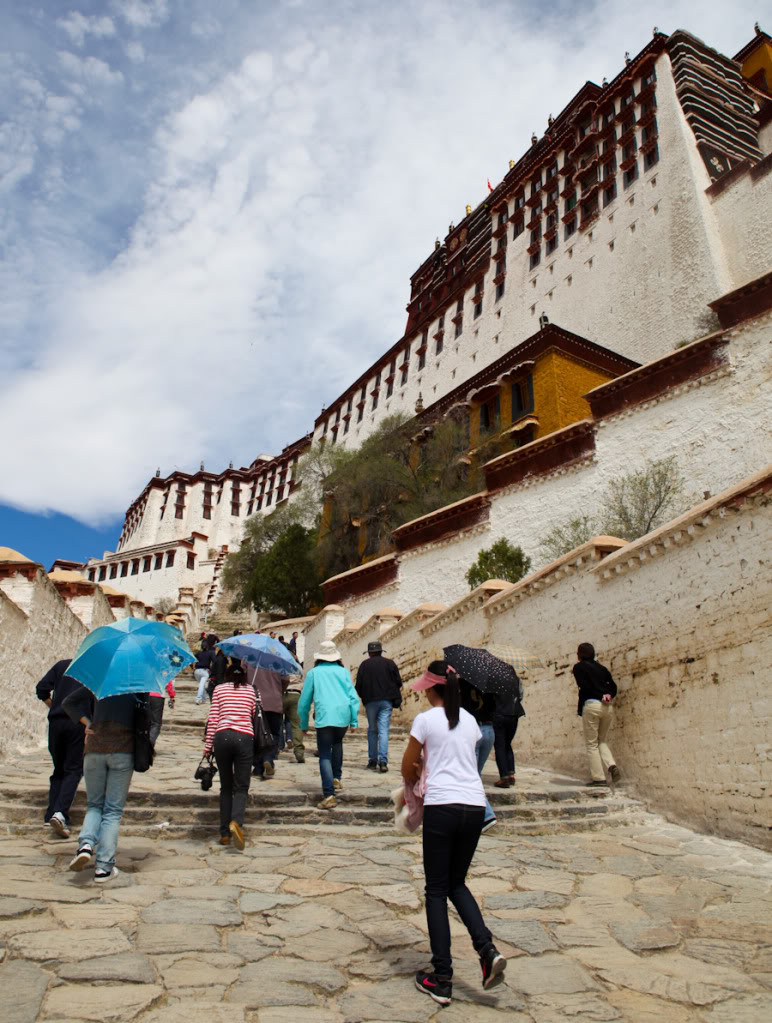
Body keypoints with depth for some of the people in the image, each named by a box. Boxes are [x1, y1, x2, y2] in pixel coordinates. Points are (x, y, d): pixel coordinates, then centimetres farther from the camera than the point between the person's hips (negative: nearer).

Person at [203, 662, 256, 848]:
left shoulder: (219, 689, 13)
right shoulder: (251, 690, 15)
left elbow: (213, 719, 7)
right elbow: (254, 717, 15)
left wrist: (208, 745, 9)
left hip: (222, 736, 1)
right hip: (244, 737, -1)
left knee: (226, 787, 12)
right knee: (241, 787, 3)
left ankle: (225, 833, 10)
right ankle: (236, 821, -22)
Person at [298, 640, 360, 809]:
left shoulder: (313, 673, 9)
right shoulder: (343, 671, 12)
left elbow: (304, 700, 12)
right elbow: (353, 697, 8)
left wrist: (304, 724, 22)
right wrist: (354, 721, 12)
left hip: (324, 718, -3)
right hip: (343, 717, 3)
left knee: (325, 756, 0)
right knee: (337, 743, 30)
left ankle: (329, 795, -11)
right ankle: (337, 778, 22)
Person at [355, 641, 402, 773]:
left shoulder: (364, 665, 3)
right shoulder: (389, 663, 5)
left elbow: (358, 684, 1)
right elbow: (398, 683, 3)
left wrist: (363, 697, 17)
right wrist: (397, 700, 13)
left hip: (370, 702, 0)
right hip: (386, 702, 0)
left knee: (372, 731, 13)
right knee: (383, 731, -2)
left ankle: (372, 760, 15)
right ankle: (383, 761, -12)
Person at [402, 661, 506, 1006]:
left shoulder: (425, 720, -5)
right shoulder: (470, 721, 11)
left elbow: (408, 769, 4)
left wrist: (414, 785, 25)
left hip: (442, 806, -5)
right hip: (475, 806, 5)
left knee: (437, 891, 8)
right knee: (457, 883, 22)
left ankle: (441, 979, 12)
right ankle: (487, 949, 5)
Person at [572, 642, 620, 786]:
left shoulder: (579, 667, 0)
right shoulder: (601, 667, 17)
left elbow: (584, 687, -9)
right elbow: (613, 686, 9)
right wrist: (608, 695, -4)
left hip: (591, 705, -6)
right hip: (607, 707, 6)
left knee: (592, 744, 3)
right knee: (601, 741, 19)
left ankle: (598, 777, -1)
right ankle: (612, 765, -3)